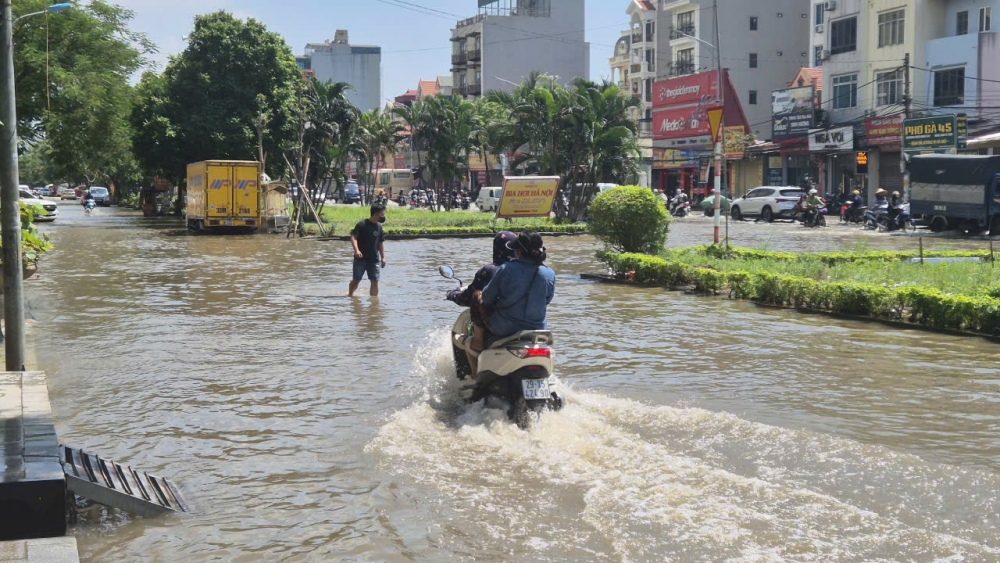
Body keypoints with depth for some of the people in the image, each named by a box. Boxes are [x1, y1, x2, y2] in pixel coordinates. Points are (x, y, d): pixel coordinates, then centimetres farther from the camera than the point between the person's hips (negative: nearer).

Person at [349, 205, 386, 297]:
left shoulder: (379, 226, 9)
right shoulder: (362, 224, -8)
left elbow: (381, 243, 16)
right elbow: (353, 237, -15)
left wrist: (383, 257, 11)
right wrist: (356, 250, -29)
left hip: (374, 259, 4)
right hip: (360, 259, -4)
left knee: (375, 281, -2)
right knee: (356, 279, 3)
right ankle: (350, 294, 26)